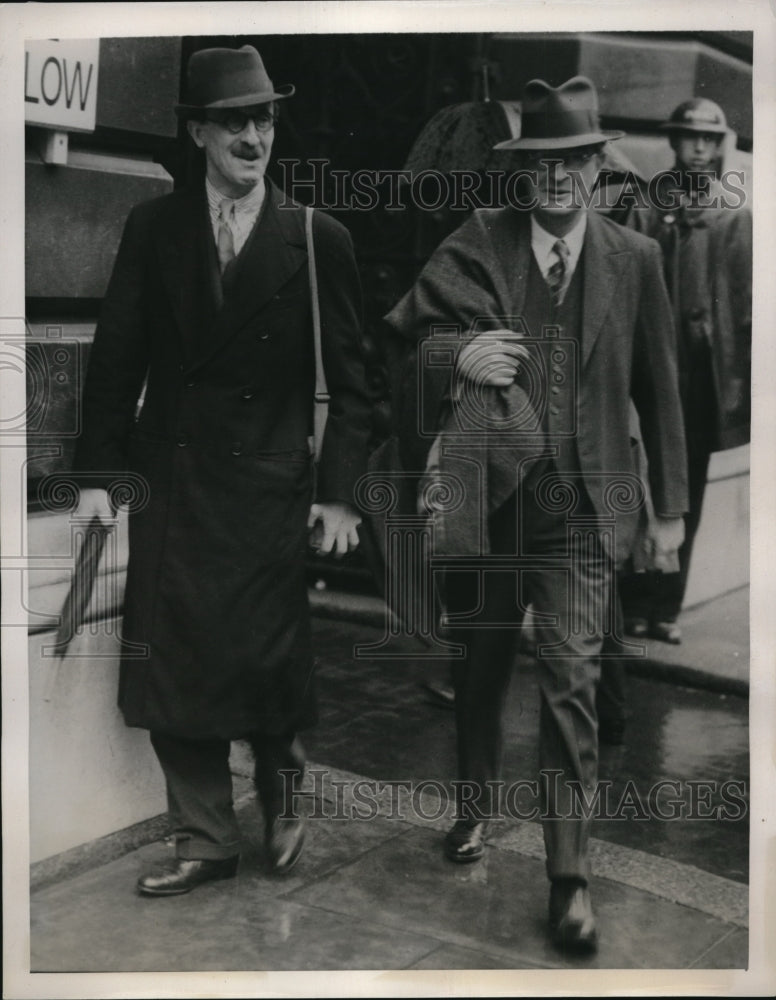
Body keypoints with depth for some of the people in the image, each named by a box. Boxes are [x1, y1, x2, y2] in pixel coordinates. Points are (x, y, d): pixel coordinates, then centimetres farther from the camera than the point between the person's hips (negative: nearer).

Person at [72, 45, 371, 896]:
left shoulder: (319, 240, 0)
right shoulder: (152, 228, 5)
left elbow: (349, 380, 1)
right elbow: (115, 357, 5)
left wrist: (338, 491, -5)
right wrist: (98, 473, -1)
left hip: (269, 488, -2)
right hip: (168, 484, 2)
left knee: (270, 666, 4)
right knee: (170, 667, 5)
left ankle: (281, 805, 33)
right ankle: (204, 841, 22)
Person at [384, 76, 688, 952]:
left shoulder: (634, 260, 4)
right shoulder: (478, 241, 2)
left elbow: (657, 389, 8)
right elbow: (405, 338, 1)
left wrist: (669, 505, 9)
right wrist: (456, 356, -21)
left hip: (579, 509, -1)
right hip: (485, 495, 1)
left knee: (571, 684, -6)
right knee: (479, 666, 16)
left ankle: (570, 876, 4)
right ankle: (476, 806, 41)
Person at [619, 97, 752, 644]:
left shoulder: (737, 215, 7)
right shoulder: (647, 209, 5)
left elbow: (749, 298, 4)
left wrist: (744, 371, -3)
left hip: (710, 368, 2)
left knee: (687, 493, 8)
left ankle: (666, 607, 16)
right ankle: (635, 604, 10)